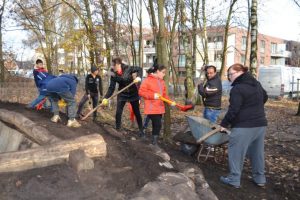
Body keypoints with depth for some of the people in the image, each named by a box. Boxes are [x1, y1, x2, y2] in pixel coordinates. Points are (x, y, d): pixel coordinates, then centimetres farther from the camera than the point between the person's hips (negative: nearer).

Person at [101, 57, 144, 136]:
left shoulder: (128, 69, -19)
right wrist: (106, 97, -23)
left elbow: (139, 69, -6)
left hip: (133, 93, -2)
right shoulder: (113, 75, -12)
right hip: (122, 94, 2)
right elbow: (111, 88, -12)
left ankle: (141, 130, 22)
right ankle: (117, 129, 12)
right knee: (118, 112, -5)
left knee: (137, 112, 7)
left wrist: (138, 77, -25)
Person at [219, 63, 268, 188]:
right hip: (261, 124, 9)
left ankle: (234, 179, 9)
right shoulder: (257, 84, 13)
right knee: (257, 152, 16)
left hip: (244, 126, -8)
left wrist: (224, 124, -10)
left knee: (236, 152, 2)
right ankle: (260, 178, 25)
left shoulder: (237, 88, -15)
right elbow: (264, 97, 29)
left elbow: (233, 110, -19)